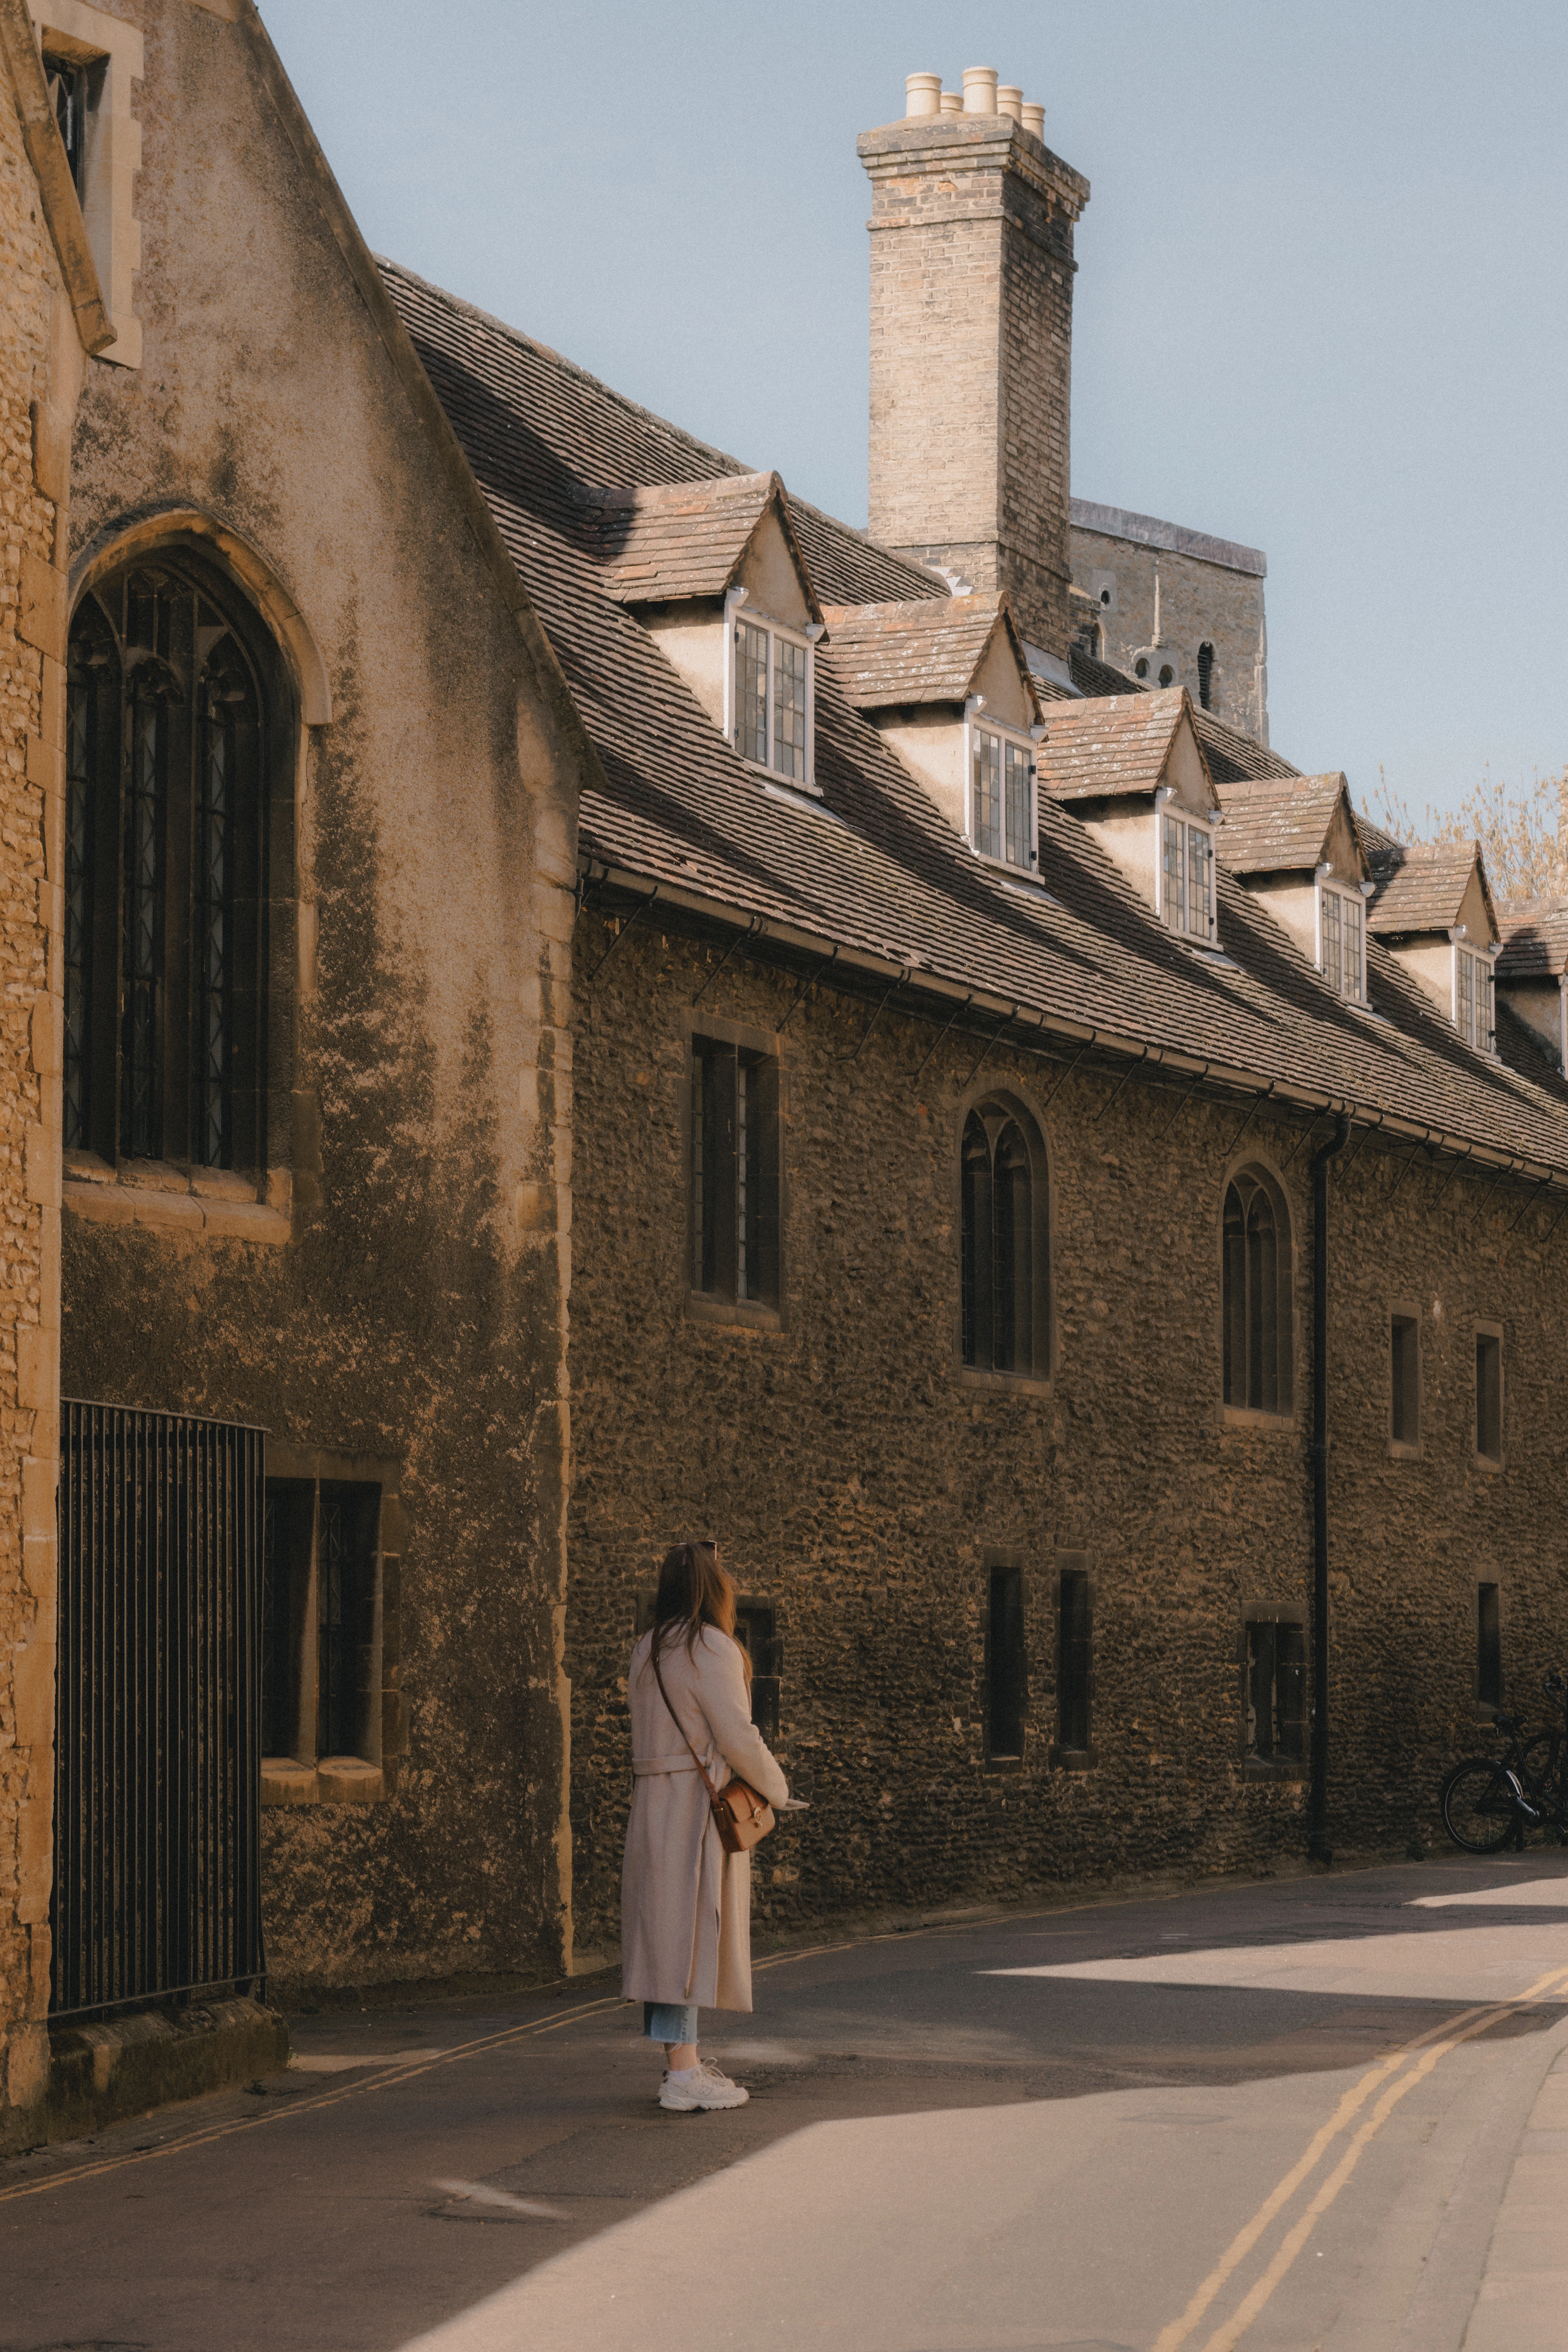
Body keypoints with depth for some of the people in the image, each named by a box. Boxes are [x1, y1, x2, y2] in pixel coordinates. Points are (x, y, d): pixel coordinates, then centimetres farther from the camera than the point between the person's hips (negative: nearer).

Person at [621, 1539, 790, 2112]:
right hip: (698, 1807, -9)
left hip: (654, 1802, 9)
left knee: (666, 1932, 12)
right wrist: (777, 1789, 2)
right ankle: (683, 2076, -10)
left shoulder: (647, 1651, 13)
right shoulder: (711, 1648, -12)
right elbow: (737, 1738, -15)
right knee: (690, 1934, -9)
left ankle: (679, 2061, 19)